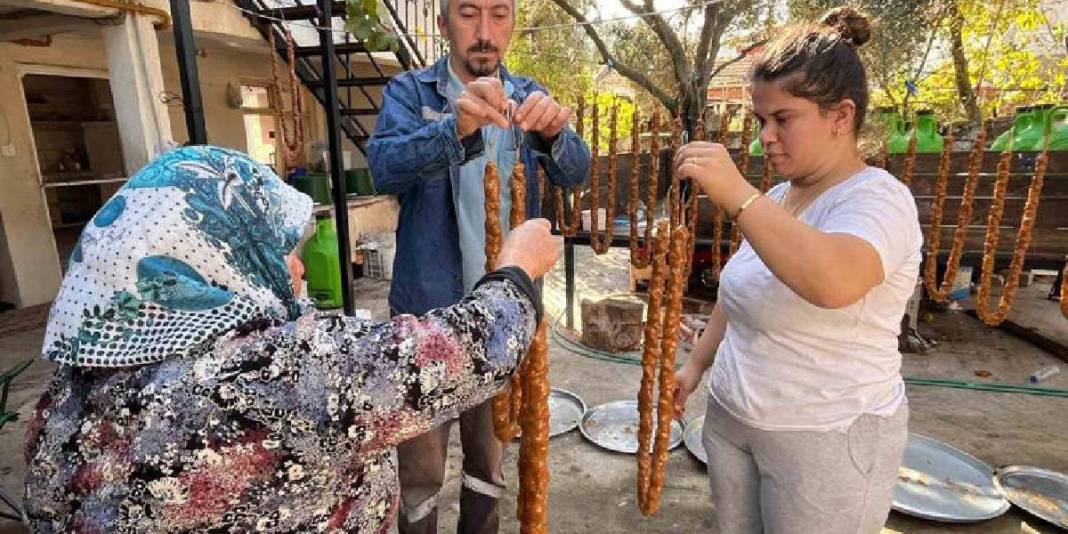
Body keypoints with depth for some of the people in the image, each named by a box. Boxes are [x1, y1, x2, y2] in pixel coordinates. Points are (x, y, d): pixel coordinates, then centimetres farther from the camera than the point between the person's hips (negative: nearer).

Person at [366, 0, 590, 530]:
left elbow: (575, 173, -9)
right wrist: (456, 127, -40)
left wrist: (553, 131, -31)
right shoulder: (410, 91, -3)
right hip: (429, 307, -3)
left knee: (491, 453, 20)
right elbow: (384, 168, -22)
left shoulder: (528, 97, 5)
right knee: (420, 466, 10)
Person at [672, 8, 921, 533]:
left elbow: (834, 283, -40)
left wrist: (736, 194, -41)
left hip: (827, 438, -7)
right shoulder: (777, 197, 6)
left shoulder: (877, 198, -17)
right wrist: (697, 362, 15)